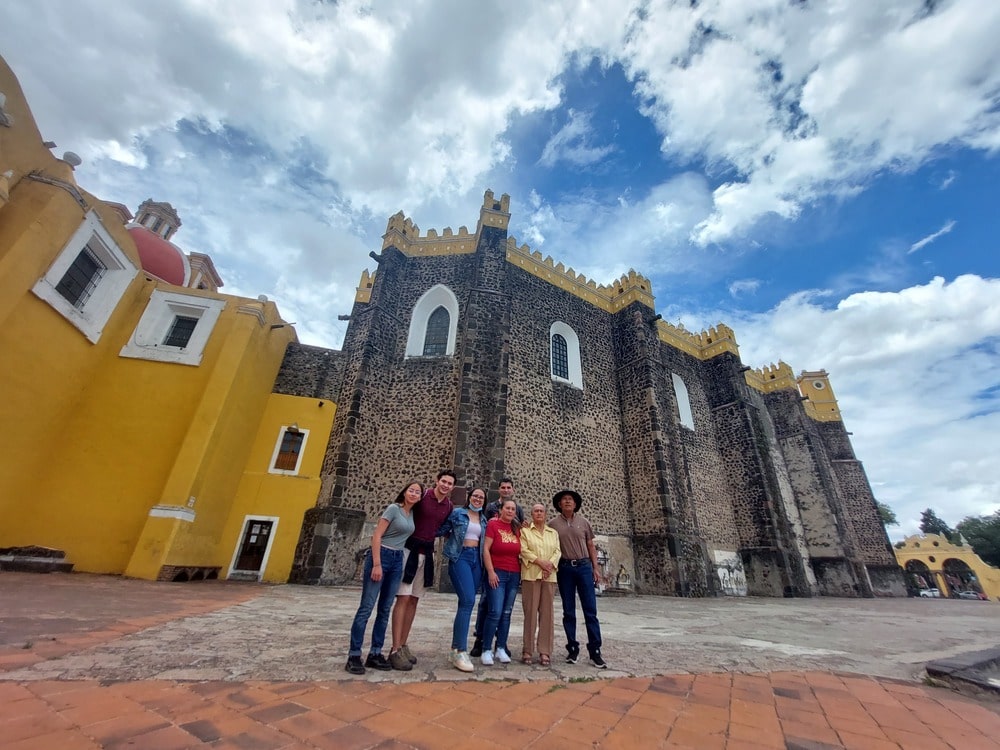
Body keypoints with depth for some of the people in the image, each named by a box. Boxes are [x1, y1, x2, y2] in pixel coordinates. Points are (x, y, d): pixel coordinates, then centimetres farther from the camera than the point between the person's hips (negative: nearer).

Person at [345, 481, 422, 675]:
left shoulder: (413, 514, 9)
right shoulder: (393, 508, -10)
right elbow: (377, 536, -13)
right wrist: (376, 564, -18)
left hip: (398, 560, 7)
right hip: (381, 556, -7)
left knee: (385, 609, 11)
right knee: (367, 606, -3)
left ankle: (375, 654, 20)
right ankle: (354, 655, 7)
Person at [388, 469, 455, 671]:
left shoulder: (449, 506, 4)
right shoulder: (422, 495, -14)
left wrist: (432, 534, 2)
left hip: (427, 553, 6)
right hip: (409, 549, -6)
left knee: (414, 600, 12)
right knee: (403, 599, -5)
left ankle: (403, 645, 23)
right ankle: (395, 650, 3)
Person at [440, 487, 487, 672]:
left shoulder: (484, 520, 14)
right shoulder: (457, 513, 0)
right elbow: (443, 530, 1)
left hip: (476, 559, 6)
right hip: (460, 557, -5)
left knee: (466, 603, 8)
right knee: (468, 601, -16)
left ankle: (456, 646, 20)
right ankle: (460, 651, -12)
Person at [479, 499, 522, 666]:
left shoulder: (517, 528, 8)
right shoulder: (493, 524, -8)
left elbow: (520, 550, 15)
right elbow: (485, 549, -11)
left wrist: (521, 572, 7)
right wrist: (491, 572, -15)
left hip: (514, 575, 5)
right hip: (497, 573, -5)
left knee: (507, 613, 10)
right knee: (495, 612, -7)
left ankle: (501, 649, 21)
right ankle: (486, 650, 7)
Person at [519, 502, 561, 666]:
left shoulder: (553, 533, 18)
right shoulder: (524, 530, 7)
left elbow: (558, 551, 8)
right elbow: (524, 550, -4)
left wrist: (550, 564, -9)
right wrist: (540, 562, -13)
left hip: (549, 577, 3)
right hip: (531, 575, -3)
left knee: (547, 613, 3)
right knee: (530, 612, -2)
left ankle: (544, 652, 11)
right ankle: (527, 650, 9)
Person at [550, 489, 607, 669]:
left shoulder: (583, 522, 6)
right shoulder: (554, 524, 1)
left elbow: (591, 546, 10)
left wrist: (595, 568, 5)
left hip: (584, 566, 1)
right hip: (564, 568, -1)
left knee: (590, 610, 1)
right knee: (568, 611, 8)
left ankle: (595, 651, 10)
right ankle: (572, 648, 19)